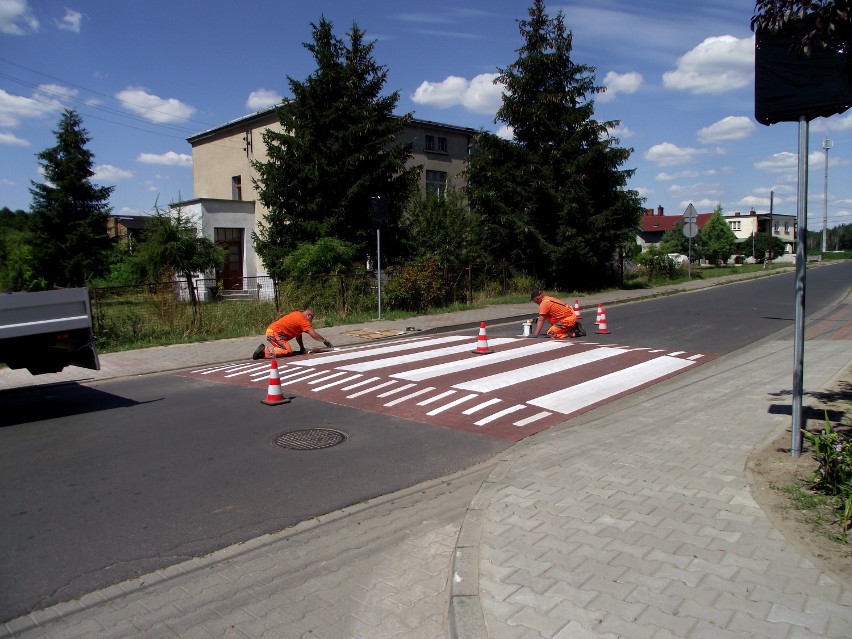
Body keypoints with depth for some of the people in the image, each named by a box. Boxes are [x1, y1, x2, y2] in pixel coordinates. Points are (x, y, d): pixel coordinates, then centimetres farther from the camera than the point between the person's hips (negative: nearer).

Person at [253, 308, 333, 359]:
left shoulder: (298, 315, 21)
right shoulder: (303, 319, -7)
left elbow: (298, 334, 24)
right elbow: (314, 335, -10)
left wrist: (302, 348, 22)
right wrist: (325, 341, 2)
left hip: (270, 331, 10)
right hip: (274, 333, -10)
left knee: (284, 349, 19)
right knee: (288, 351, -18)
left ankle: (265, 349, 10)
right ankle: (264, 351, -20)